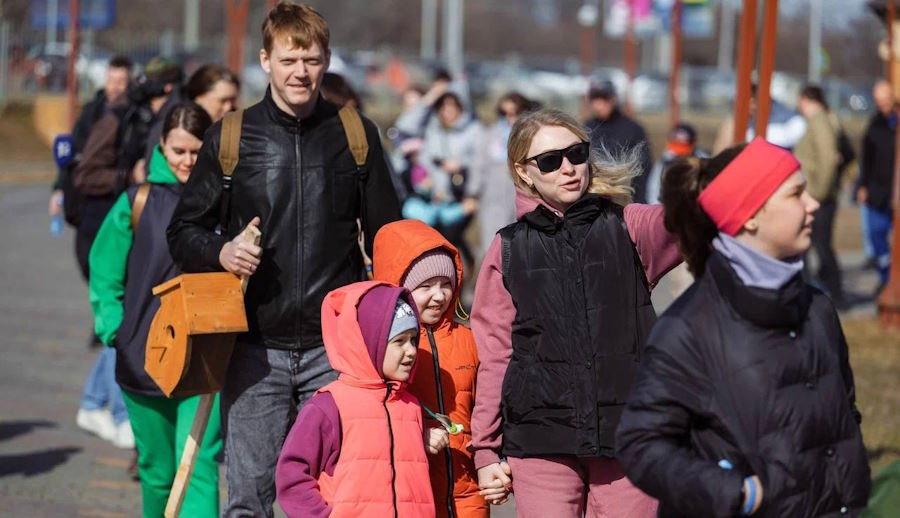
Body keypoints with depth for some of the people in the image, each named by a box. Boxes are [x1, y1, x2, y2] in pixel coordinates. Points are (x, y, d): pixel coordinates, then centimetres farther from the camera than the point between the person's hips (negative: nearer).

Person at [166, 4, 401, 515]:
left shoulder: (357, 135, 7)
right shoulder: (231, 137, 5)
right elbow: (184, 231, 10)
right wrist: (221, 252, -12)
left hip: (336, 349, 0)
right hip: (257, 348, 0)